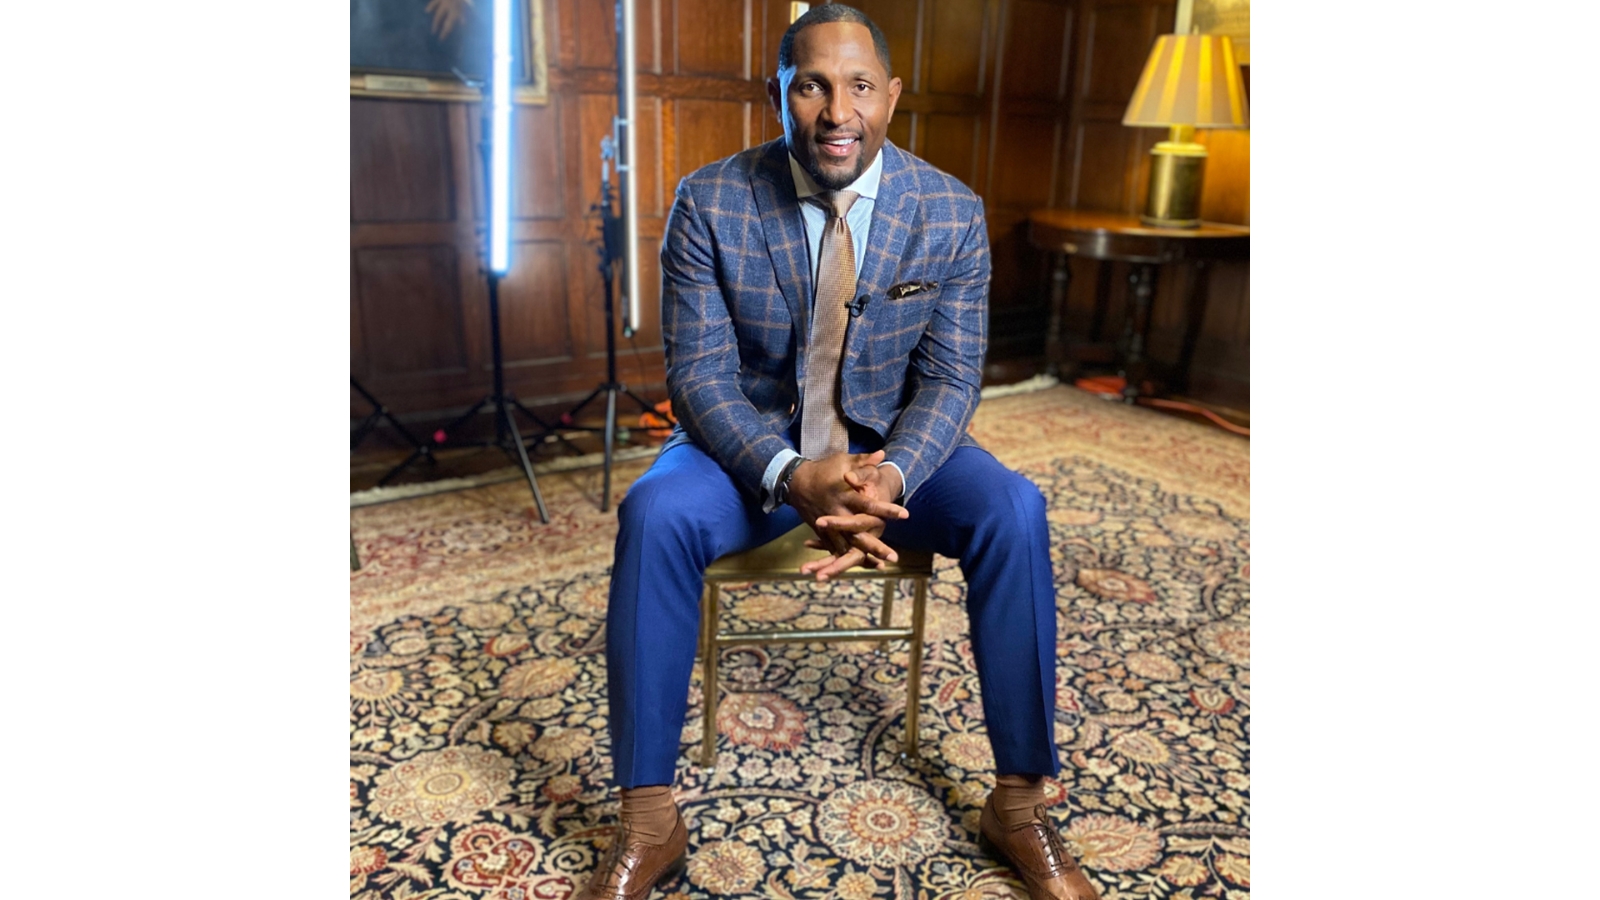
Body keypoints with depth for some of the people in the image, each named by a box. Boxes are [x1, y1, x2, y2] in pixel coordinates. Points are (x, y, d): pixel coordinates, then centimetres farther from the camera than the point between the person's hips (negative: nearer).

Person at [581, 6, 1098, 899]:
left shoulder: (953, 213, -8)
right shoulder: (710, 204, -12)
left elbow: (950, 379, -7)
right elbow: (700, 374, -13)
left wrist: (887, 477, -29)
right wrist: (795, 477, -31)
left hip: (895, 444, 1)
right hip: (752, 441, 0)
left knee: (1014, 512, -26)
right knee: (654, 514, -31)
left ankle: (1020, 803, -8)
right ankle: (649, 821, -16)